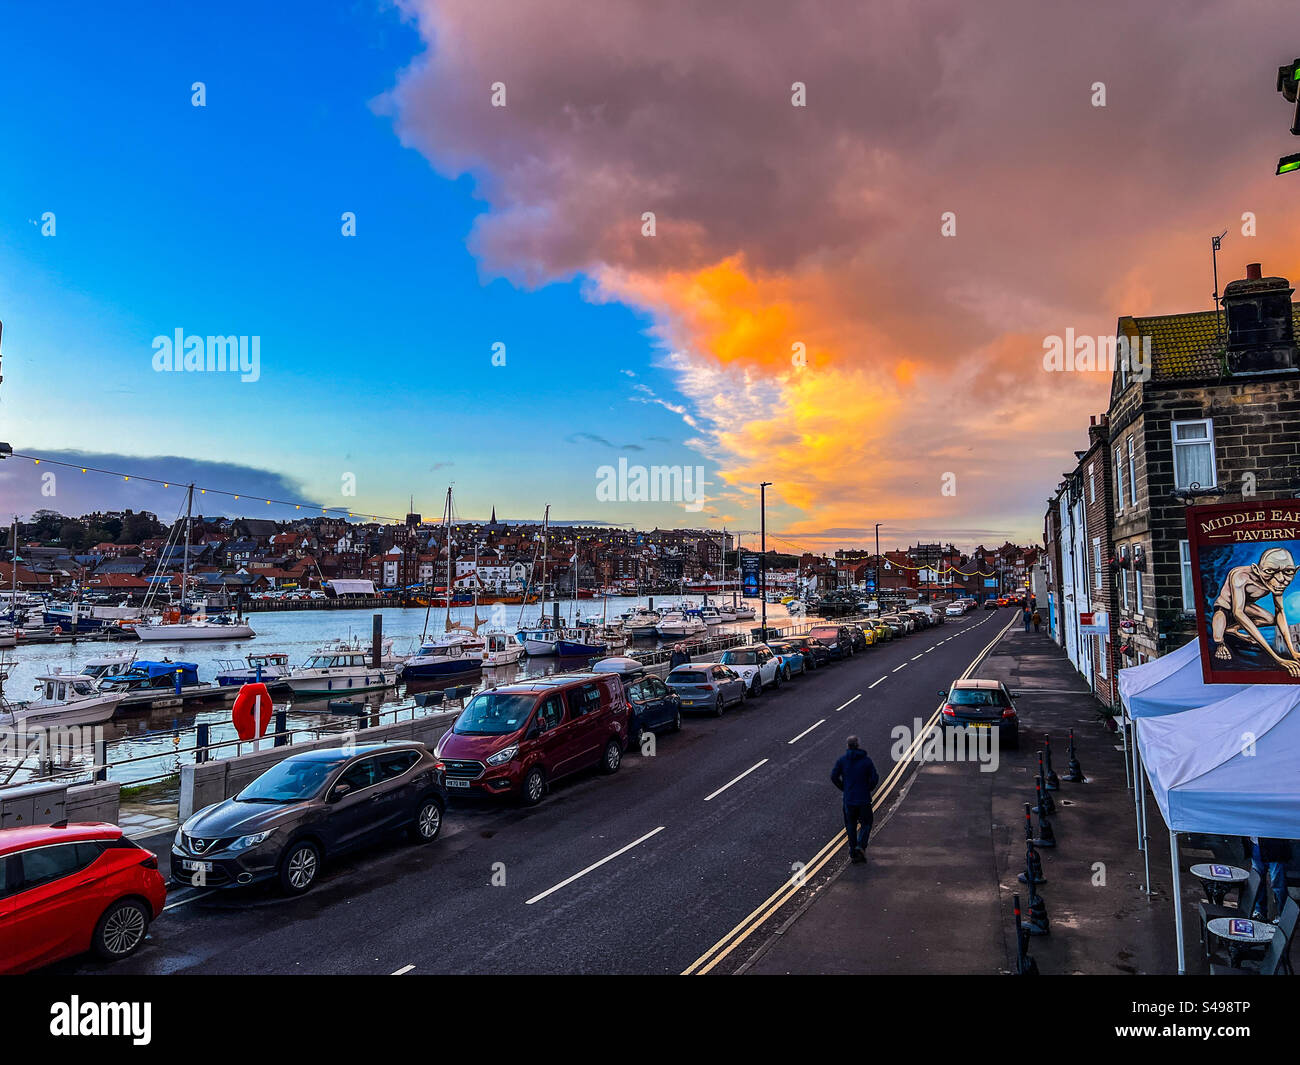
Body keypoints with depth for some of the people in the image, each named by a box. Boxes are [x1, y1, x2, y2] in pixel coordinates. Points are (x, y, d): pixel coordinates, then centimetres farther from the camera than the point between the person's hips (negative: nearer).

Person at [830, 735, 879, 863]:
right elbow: (875, 778, -11)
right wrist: (868, 789, 6)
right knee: (866, 823, 13)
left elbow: (834, 776, -4)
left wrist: (844, 788, 8)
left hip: (848, 799, 2)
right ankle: (861, 846, -7)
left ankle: (853, 852, 14)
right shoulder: (867, 759, -6)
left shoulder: (842, 759, -2)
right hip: (864, 799, -2)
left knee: (851, 825, 14)